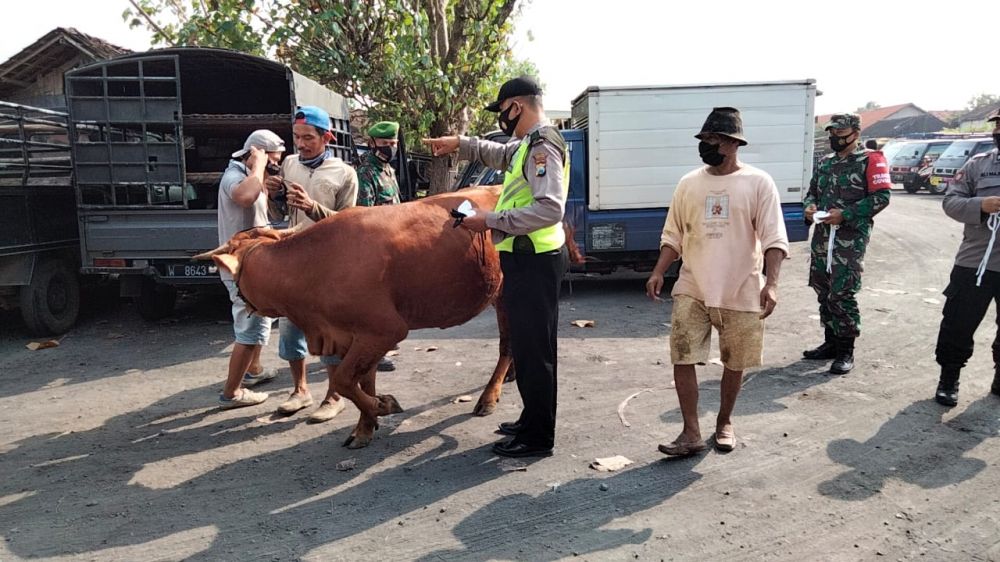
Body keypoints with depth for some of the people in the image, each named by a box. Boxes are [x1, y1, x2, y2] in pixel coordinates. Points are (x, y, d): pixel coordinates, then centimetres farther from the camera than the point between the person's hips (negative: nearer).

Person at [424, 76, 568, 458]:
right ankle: (533, 420, 31)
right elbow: (503, 155, 38)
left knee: (533, 348, -3)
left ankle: (538, 438, 8)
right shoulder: (530, 143, 16)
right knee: (529, 344, 18)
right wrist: (460, 144, 29)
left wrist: (491, 221, -23)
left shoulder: (542, 146, -16)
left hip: (534, 261, -10)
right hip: (525, 258, 10)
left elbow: (550, 209, -27)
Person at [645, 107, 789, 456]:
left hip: (740, 293, -2)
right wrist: (658, 272, -1)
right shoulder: (688, 184, 6)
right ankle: (691, 433, 7)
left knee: (734, 363, 11)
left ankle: (724, 423, 32)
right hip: (691, 291, 3)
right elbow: (673, 236, 11)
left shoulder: (758, 183, -5)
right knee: (682, 359, -4)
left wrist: (771, 282, -20)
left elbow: (774, 239, -8)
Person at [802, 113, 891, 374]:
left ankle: (846, 350, 1)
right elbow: (812, 191, 22)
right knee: (823, 291, 12)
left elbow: (881, 197, -10)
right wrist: (810, 206, -1)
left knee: (842, 294, -10)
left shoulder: (870, 160, -4)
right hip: (822, 234, 7)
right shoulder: (825, 162, 16)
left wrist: (845, 214, -18)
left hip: (851, 238, -7)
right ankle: (831, 342, 25)